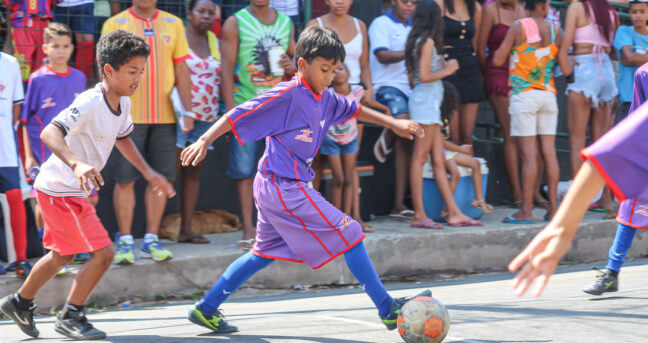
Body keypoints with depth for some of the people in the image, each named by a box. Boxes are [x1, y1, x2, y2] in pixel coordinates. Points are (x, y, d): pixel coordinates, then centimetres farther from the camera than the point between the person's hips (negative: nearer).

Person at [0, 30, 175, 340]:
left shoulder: (123, 103, 2)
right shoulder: (90, 104, -26)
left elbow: (122, 137, 23)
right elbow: (49, 133, -38)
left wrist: (148, 172, 18)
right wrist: (77, 164, -52)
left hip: (72, 190, 10)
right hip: (60, 189, -10)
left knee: (62, 255, 24)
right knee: (103, 253, -11)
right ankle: (70, 317, 3)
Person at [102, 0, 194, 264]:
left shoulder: (173, 24, 10)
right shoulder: (115, 24, 1)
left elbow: (181, 69, 11)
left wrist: (188, 111, 6)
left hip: (164, 115, 3)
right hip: (128, 115, -3)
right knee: (125, 180, -2)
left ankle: (151, 240, 14)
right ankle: (125, 241, 7)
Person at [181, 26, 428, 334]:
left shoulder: (324, 98, 10)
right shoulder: (287, 95, -16)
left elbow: (352, 110, 29)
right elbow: (238, 116, -17)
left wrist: (392, 123, 28)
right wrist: (204, 142, -23)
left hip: (274, 189, 10)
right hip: (283, 188, -10)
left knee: (266, 253, 18)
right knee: (349, 234, -7)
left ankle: (206, 309, 20)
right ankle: (387, 308, -3)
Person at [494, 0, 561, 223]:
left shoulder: (519, 27, -5)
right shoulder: (556, 31, 5)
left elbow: (498, 60, -4)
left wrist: (507, 45, 13)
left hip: (523, 94, -4)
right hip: (548, 94, 4)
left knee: (529, 155, -7)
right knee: (549, 153, 5)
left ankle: (526, 210, -7)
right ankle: (552, 207, 7)